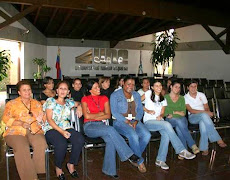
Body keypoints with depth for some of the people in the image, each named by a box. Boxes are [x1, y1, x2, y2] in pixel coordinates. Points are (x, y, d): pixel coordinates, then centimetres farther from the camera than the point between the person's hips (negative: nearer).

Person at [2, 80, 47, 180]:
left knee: (41, 144, -31)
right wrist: (21, 123, -11)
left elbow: (44, 118, 20)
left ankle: (36, 171, -18)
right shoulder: (11, 103, 13)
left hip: (34, 131, 2)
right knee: (22, 148, -34)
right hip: (16, 132, -2)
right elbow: (6, 119, 4)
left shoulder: (37, 103, 21)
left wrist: (40, 120, -5)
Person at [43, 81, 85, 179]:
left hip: (66, 128, 5)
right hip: (51, 129, -4)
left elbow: (78, 103, 38)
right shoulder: (50, 101, 3)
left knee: (80, 140, -26)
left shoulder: (68, 102, 17)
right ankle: (58, 167, -6)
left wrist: (79, 107, 12)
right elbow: (49, 119, -6)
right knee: (61, 144, -36)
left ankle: (71, 164, -3)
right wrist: (61, 131, -17)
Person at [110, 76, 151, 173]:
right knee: (133, 135, -32)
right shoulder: (115, 95, 0)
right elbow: (114, 112, -9)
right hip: (120, 121, -5)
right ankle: (140, 161, -11)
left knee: (147, 135, -23)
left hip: (134, 121, 5)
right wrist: (126, 121, -17)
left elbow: (140, 110, 11)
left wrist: (136, 121, -8)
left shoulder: (136, 95, 16)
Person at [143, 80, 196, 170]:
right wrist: (147, 110, -6)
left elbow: (162, 113, 13)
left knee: (166, 134, -30)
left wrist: (160, 116, -10)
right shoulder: (149, 93, 7)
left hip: (159, 121, 5)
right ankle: (182, 150, -28)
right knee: (167, 125, -33)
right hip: (149, 122, -4)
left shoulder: (163, 99, 21)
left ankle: (160, 160, -23)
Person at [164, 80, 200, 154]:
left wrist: (174, 112, -5)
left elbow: (184, 113, 11)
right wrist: (178, 112, -6)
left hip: (181, 119, 2)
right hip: (170, 120, -2)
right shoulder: (165, 97, 9)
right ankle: (193, 145, -36)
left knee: (179, 128, -33)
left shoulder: (182, 98, 18)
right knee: (179, 122, -35)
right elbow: (164, 111, 1)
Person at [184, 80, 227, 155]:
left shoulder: (201, 95, 11)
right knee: (204, 115, -37)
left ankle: (204, 148, -33)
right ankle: (218, 139, -35)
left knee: (203, 124, -37)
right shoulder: (185, 97, 1)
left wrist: (208, 112, -16)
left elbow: (207, 108, 9)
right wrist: (204, 112, -21)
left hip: (203, 116, 2)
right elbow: (191, 110, -11)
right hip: (193, 117, -2)